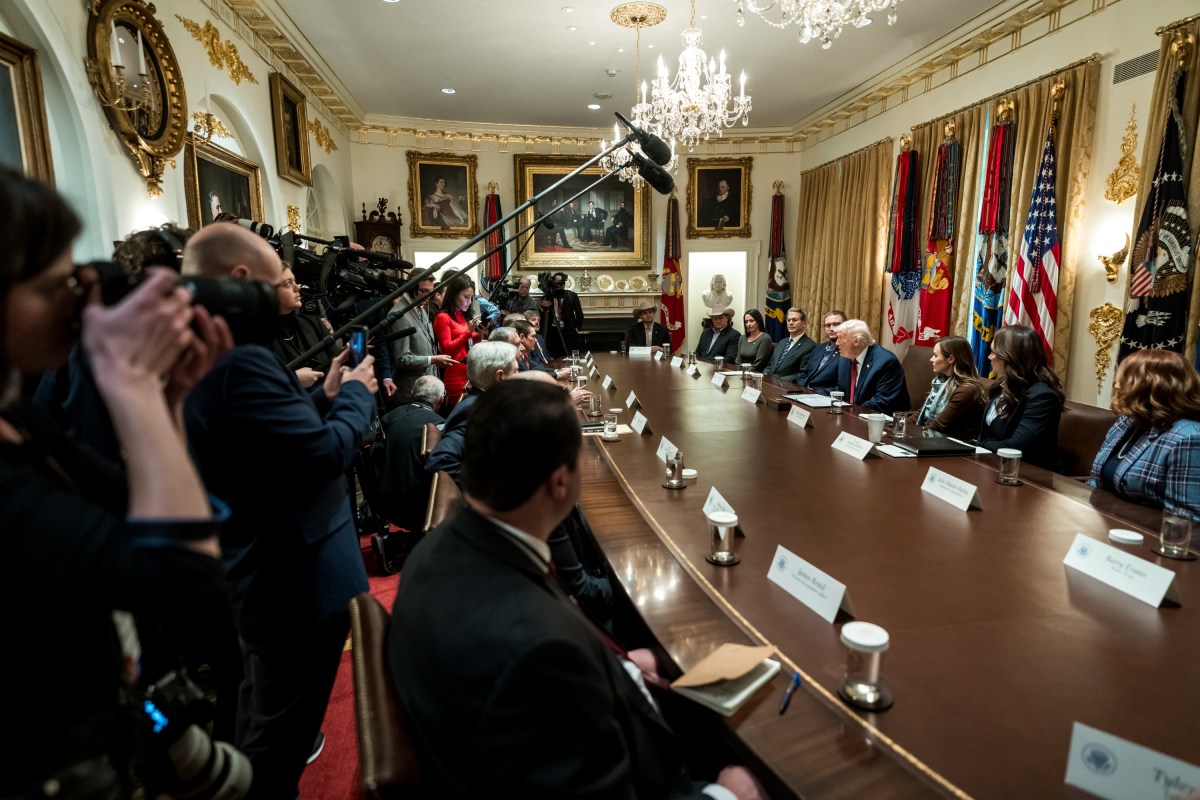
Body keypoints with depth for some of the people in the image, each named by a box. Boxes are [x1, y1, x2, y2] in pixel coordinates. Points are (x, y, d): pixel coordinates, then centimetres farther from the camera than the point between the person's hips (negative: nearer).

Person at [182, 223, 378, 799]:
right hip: (297, 578, -11)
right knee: (281, 736, 13)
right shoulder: (237, 357, -29)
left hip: (253, 572, 11)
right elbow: (328, 451, -28)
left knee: (260, 711, 33)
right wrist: (358, 393, -12)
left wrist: (324, 396, 4)